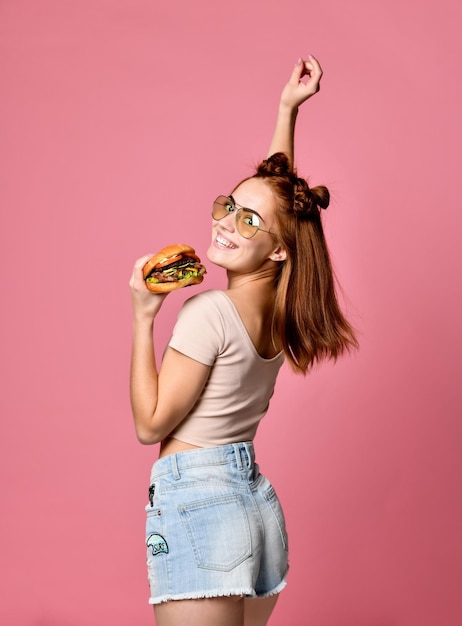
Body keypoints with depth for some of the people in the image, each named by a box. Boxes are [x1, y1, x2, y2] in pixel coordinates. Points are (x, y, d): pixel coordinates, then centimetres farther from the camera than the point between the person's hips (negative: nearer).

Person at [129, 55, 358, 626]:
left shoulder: (208, 313, -18)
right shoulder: (283, 310, 2)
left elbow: (150, 424, -11)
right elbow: (277, 189, 16)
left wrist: (143, 317, -11)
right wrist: (287, 111, 19)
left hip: (196, 502, -8)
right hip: (258, 499, 8)